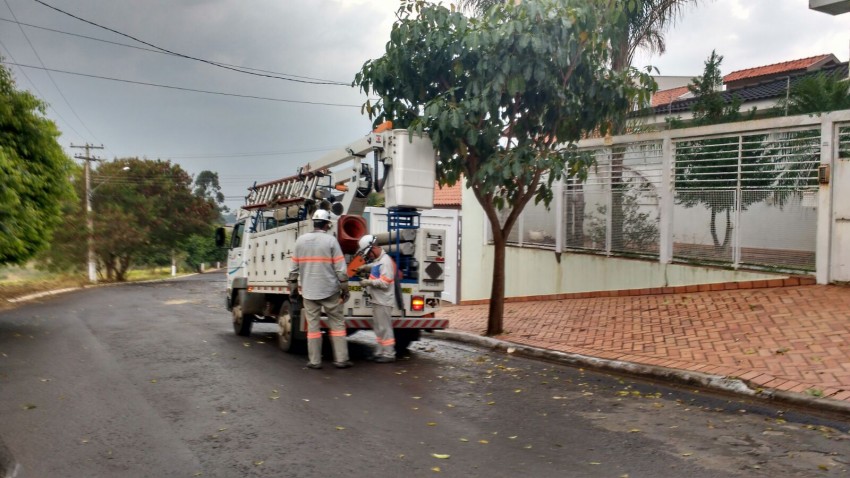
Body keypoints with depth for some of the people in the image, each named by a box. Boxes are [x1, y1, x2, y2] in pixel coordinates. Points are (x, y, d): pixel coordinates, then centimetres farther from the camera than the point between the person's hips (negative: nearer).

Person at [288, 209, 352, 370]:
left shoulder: (300, 240, 5)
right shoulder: (331, 240, -6)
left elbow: (294, 268, 8)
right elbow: (340, 268, -8)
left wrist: (293, 287, 17)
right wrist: (345, 289, -1)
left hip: (308, 291, 3)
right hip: (329, 290, -3)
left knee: (313, 325, 7)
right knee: (337, 323, 6)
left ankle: (315, 361, 10)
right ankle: (341, 359, 6)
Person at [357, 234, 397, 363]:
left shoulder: (385, 261, -18)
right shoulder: (378, 260, 12)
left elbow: (385, 283, -23)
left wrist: (368, 282, -16)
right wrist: (364, 267, 21)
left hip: (383, 301, -10)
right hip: (377, 300, 10)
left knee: (384, 328, -4)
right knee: (378, 328, 14)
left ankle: (389, 354, 2)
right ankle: (380, 352, 22)